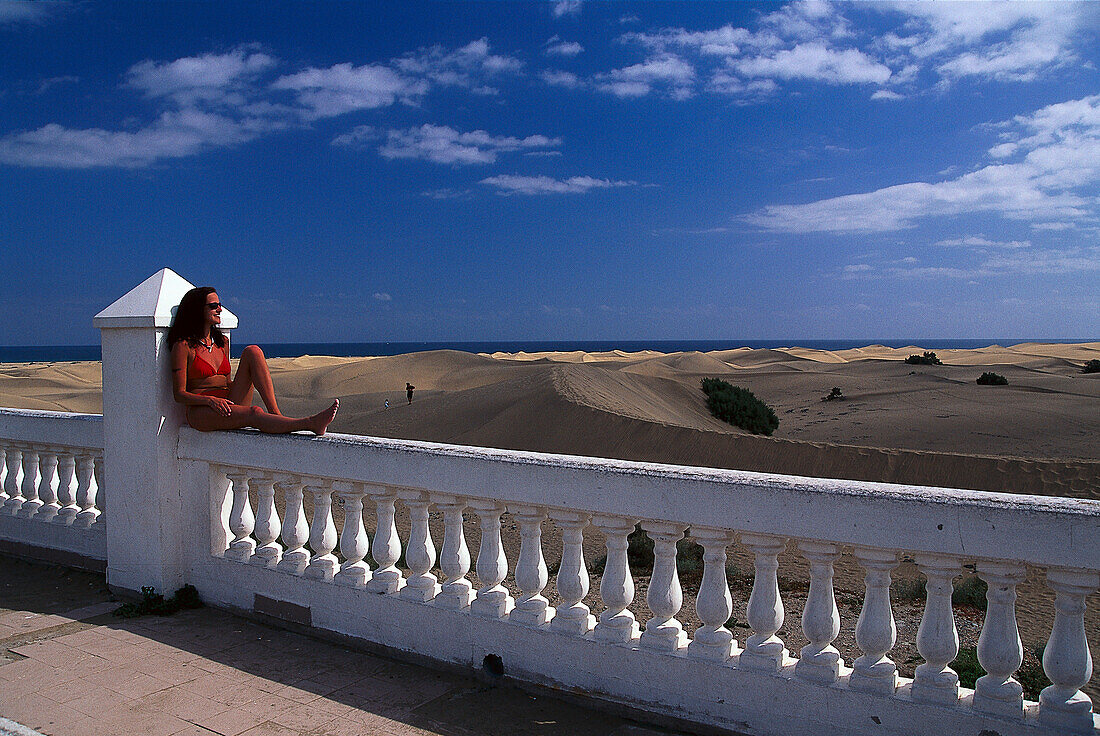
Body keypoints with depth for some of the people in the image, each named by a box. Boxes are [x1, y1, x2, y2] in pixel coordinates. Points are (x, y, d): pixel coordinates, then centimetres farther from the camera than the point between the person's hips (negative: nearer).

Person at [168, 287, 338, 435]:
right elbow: (179, 394, -6)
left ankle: (275, 413, -28)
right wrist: (210, 400, -23)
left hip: (228, 403, 6)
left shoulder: (222, 342, 17)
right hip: (200, 412, -6)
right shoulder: (183, 346, -3)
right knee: (254, 413, -36)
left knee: (252, 351, -15)